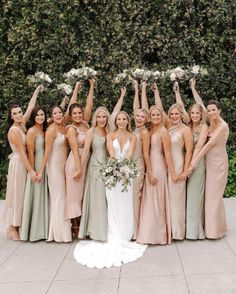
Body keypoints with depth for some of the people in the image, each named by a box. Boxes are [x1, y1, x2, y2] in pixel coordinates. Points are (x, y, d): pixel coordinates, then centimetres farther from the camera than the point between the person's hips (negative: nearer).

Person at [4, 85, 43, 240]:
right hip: (18, 163, -8)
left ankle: (18, 224, 20)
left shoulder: (22, 124, 4)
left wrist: (36, 91, 17)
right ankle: (12, 227, 7)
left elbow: (30, 107, 12)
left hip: (24, 162, 8)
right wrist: (31, 170, -21)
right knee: (17, 193, -2)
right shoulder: (14, 130, -18)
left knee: (23, 193, 11)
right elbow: (22, 152, -20)